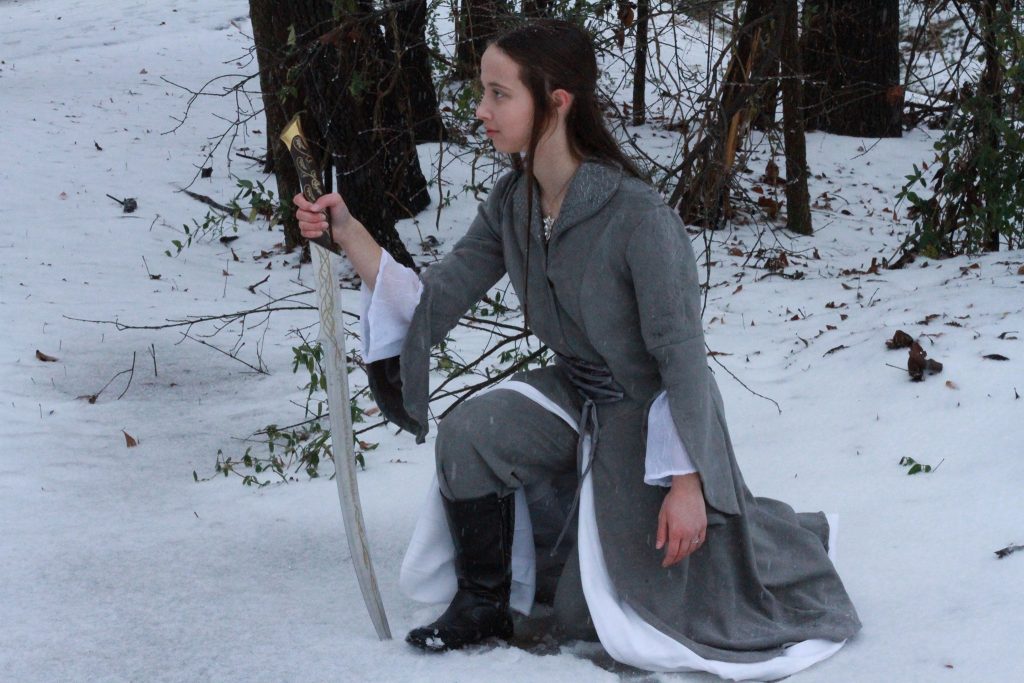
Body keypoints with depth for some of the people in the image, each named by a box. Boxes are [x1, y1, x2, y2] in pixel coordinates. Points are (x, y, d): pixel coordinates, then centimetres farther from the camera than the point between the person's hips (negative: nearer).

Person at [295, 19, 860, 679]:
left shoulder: (637, 216, -31)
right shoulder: (512, 203, -9)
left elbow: (681, 352, -26)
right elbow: (436, 300, -9)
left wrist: (687, 482, -24)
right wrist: (349, 233, -22)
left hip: (654, 407, -6)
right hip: (577, 394, 6)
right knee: (470, 433, -22)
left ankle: (790, 536, 26)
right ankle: (484, 606, 1)